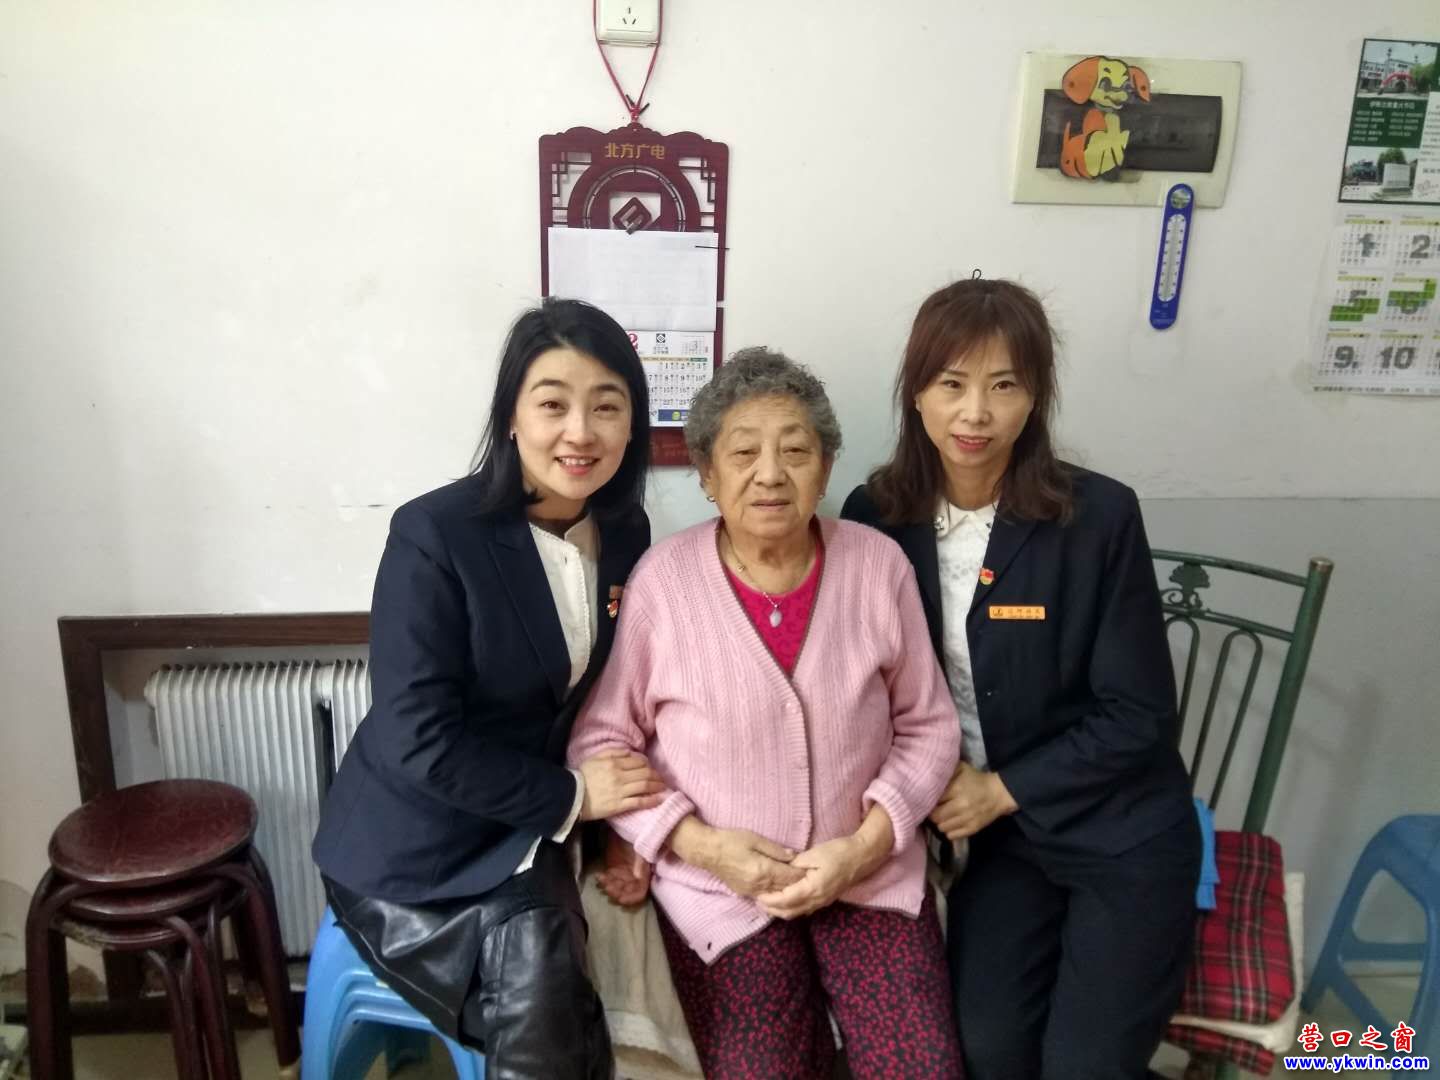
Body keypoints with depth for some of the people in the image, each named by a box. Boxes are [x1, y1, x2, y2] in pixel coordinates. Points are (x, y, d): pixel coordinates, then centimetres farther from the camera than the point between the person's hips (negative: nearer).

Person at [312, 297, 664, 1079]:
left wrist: (621, 823, -6)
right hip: (420, 852, -4)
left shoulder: (625, 534, -2)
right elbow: (418, 742, -21)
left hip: (534, 838, 5)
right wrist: (572, 797, -16)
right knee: (544, 1002, -22)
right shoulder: (434, 536, -20)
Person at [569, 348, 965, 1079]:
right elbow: (599, 741, -5)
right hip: (718, 886, -1)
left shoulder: (879, 565, -8)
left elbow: (928, 727, 1)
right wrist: (701, 846, -14)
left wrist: (864, 846, -11)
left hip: (871, 872, 2)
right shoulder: (660, 580, -13)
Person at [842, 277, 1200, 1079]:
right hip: (997, 833, 2)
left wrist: (1002, 790, -15)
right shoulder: (876, 517, -8)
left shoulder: (1099, 516, -17)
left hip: (1121, 832, -2)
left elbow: (1138, 714, -12)